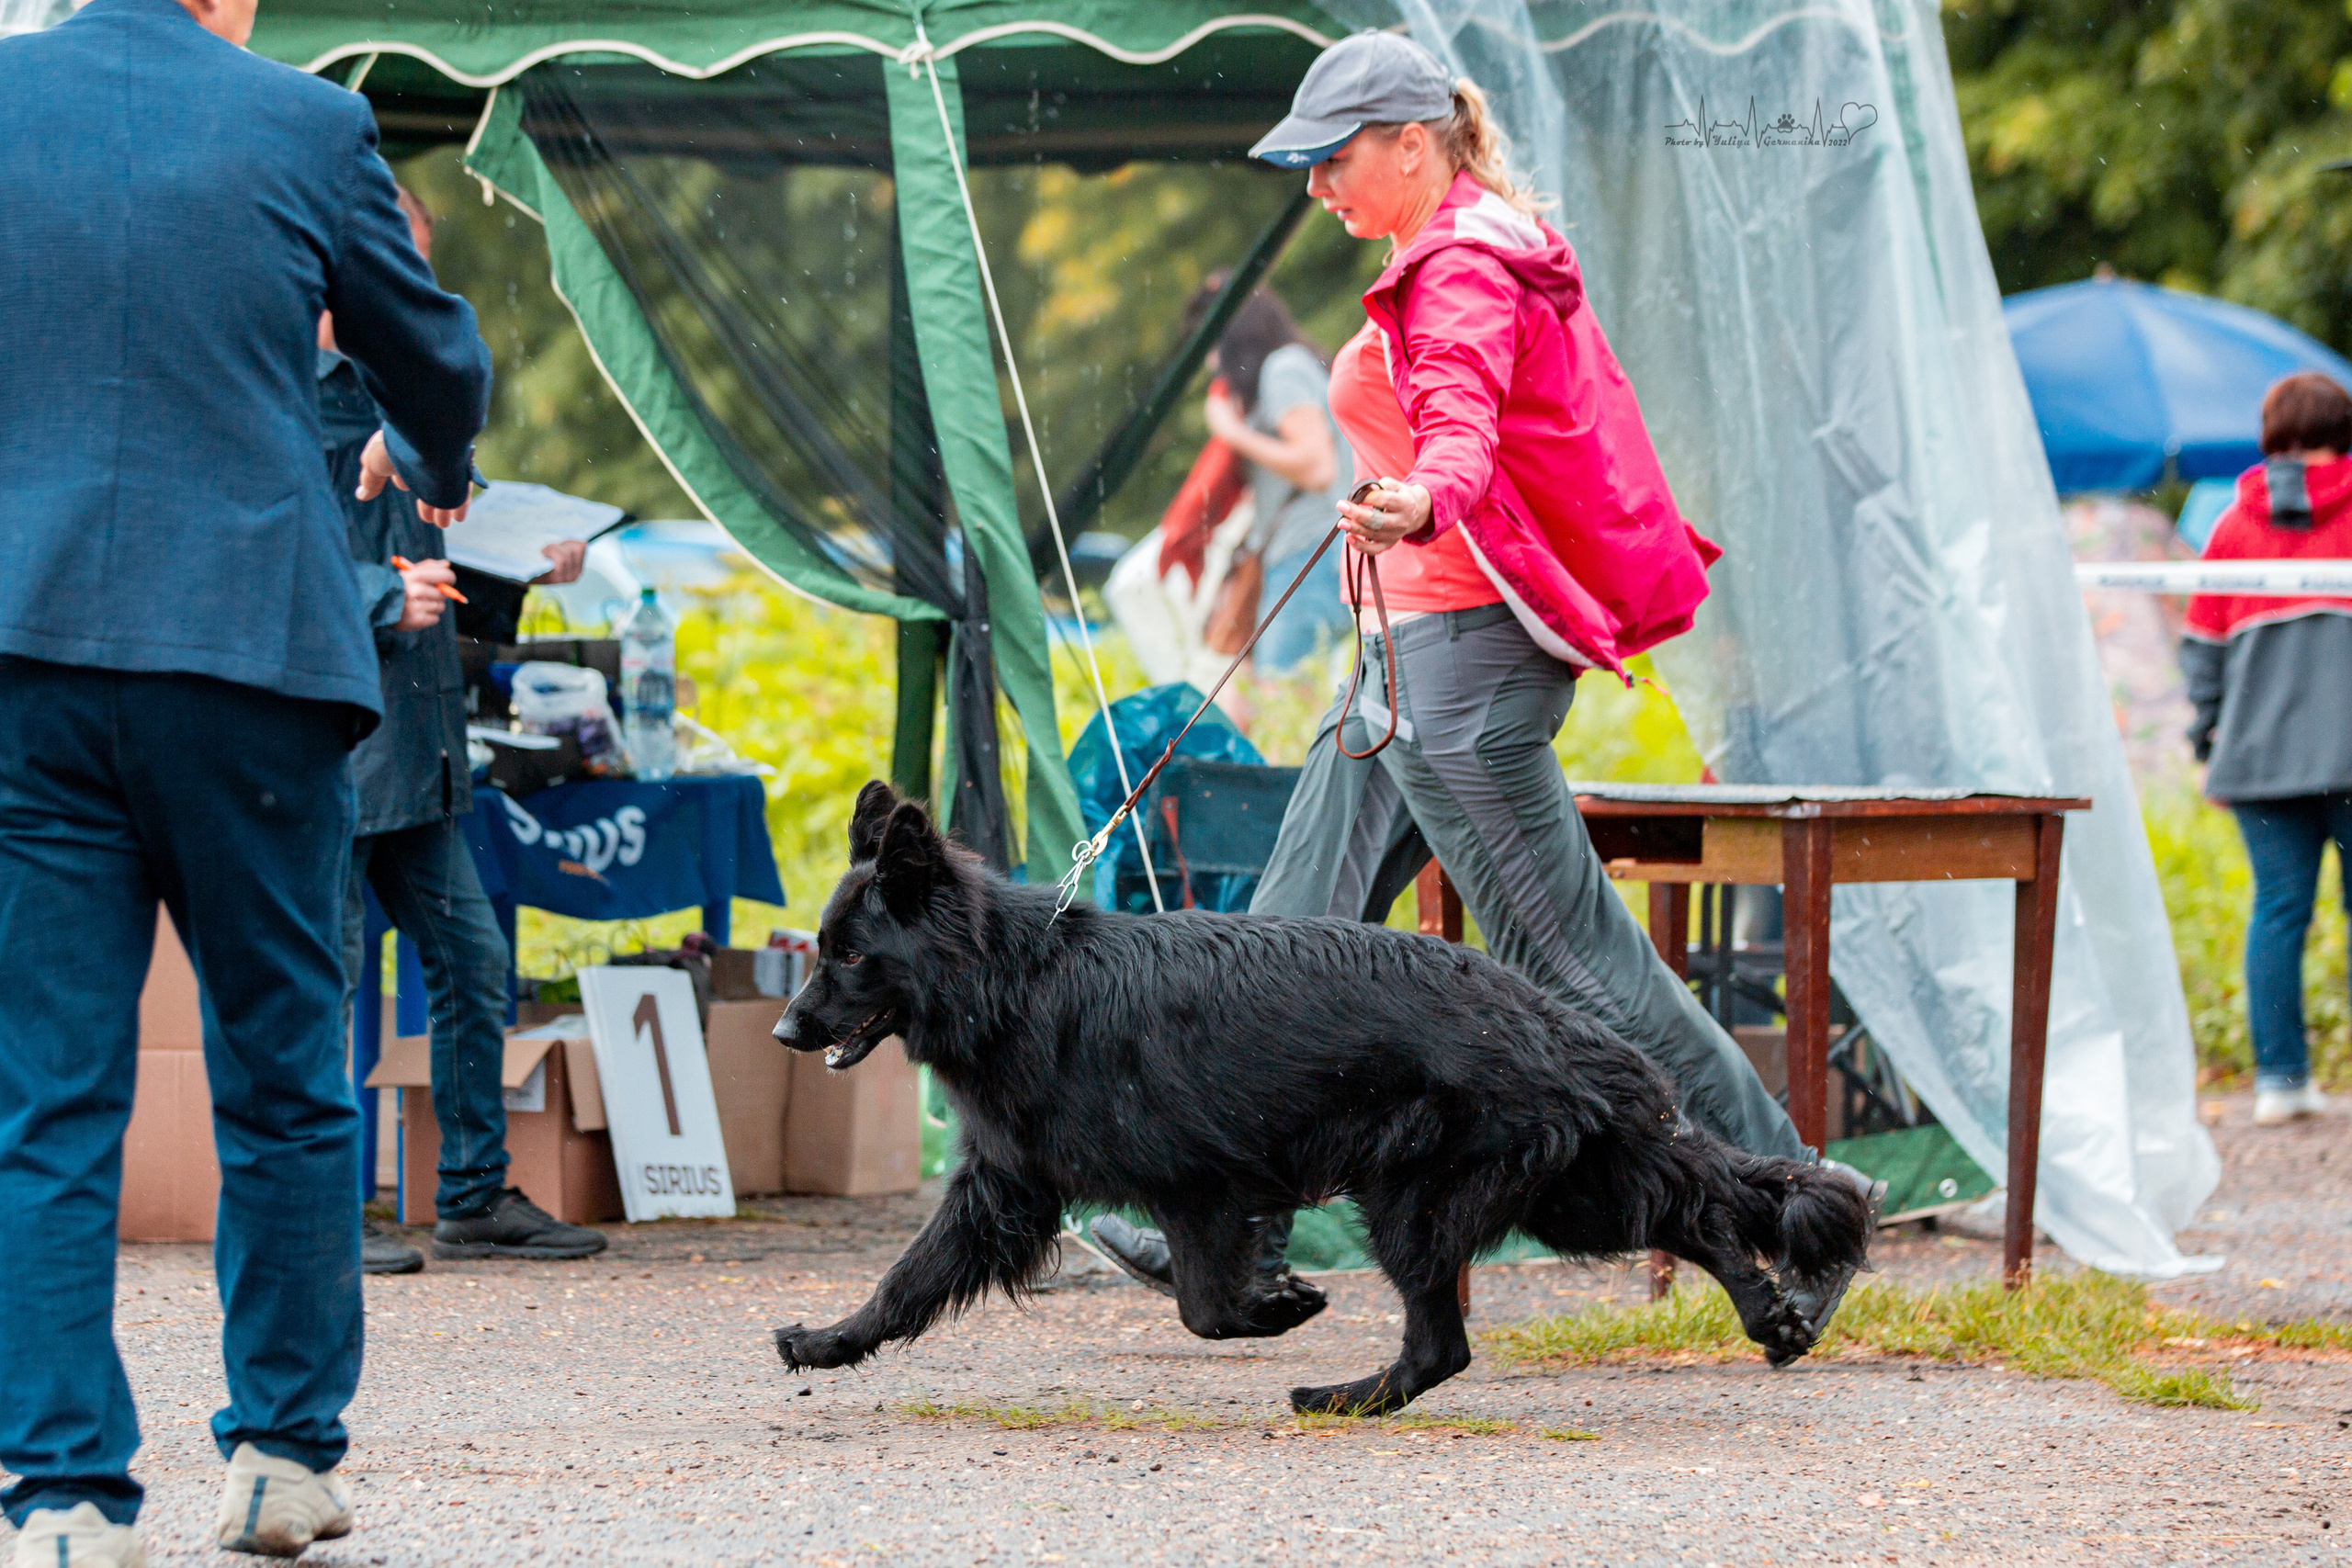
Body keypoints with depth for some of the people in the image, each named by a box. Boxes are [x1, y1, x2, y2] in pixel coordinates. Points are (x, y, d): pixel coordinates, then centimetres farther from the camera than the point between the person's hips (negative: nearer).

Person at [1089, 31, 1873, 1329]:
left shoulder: (1462, 273, -15)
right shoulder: (1492, 252, 16)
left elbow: (1462, 430, -35)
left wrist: (1420, 508, -55)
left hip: (1462, 645, -11)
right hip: (1417, 652, 11)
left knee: (1563, 952, -9)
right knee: (1299, 928, 8)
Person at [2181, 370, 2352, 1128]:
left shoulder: (2234, 524, 10)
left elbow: (2203, 642, 10)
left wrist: (2211, 739, 16)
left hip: (2260, 746, 3)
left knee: (2279, 906, 5)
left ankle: (2279, 1076, 1)